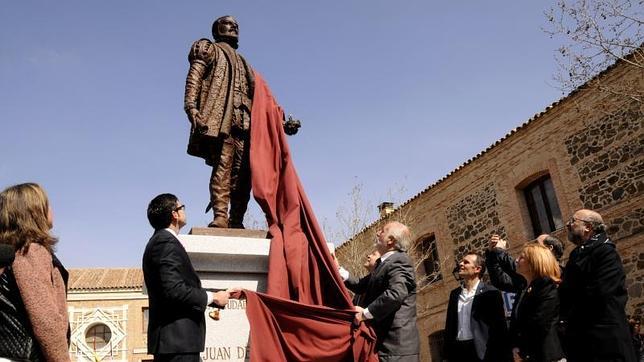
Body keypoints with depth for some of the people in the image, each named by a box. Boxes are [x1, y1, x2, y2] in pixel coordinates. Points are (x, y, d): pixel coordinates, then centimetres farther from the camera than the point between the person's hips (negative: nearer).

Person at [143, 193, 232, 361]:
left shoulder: (158, 241, 19)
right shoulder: (166, 242, -14)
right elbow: (174, 290, -23)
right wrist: (212, 297, -12)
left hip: (169, 338, 10)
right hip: (178, 338, -10)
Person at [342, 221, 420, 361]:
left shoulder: (399, 260, -14)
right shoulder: (384, 263, 18)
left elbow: (395, 294, -29)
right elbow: (361, 286, 20)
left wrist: (365, 313, -21)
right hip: (386, 341, 10)